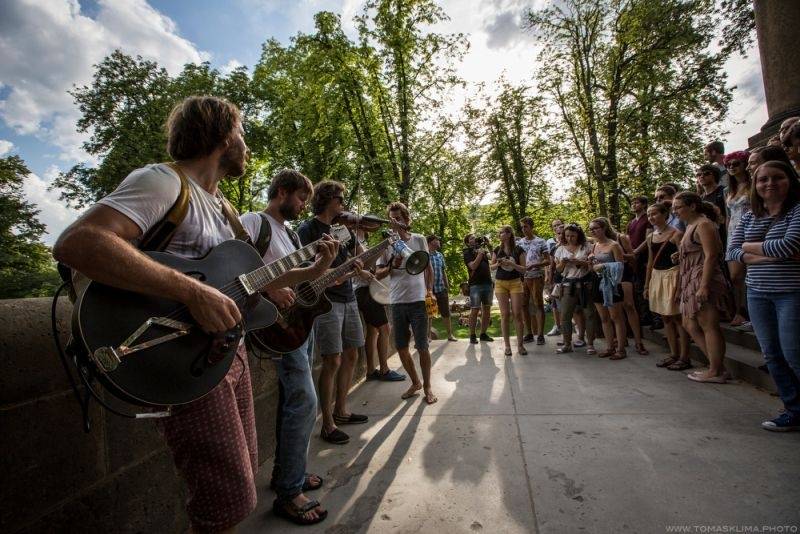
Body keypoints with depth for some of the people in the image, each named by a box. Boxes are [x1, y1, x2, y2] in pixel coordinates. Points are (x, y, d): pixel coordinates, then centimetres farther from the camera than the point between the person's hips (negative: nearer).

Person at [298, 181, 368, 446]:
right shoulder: (308, 229, -4)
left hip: (348, 297, 8)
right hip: (326, 300, -8)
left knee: (350, 356, 12)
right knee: (332, 361, -8)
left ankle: (340, 411, 27)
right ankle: (327, 424, 5)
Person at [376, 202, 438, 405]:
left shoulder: (419, 240, 1)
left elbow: (427, 268, 10)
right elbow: (378, 274, 4)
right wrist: (392, 266, -14)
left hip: (418, 300, -2)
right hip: (397, 302, 3)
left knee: (422, 346, 2)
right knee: (401, 347, 10)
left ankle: (427, 386, 21)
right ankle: (415, 383, 31)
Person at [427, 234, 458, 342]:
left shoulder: (440, 255, 10)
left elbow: (444, 272, 16)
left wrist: (447, 287, 13)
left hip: (441, 288, 5)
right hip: (429, 289, -5)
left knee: (446, 313, 10)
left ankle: (450, 334, 22)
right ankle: (428, 336, 18)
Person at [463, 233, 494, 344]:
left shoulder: (482, 248, 17)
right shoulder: (467, 252, 1)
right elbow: (473, 266, -12)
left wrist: (485, 247, -1)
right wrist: (480, 253, -11)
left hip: (487, 282, 6)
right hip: (475, 284, -5)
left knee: (487, 309, 7)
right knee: (475, 310, -5)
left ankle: (483, 334, 16)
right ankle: (472, 335, 2)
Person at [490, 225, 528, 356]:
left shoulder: (519, 250, -2)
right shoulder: (497, 250, 5)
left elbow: (523, 269, -2)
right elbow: (491, 267, 11)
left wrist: (512, 264, -18)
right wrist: (498, 264, -11)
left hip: (515, 283, -2)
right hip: (500, 283, 2)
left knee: (517, 314, -4)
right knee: (505, 314, 1)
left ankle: (520, 345, 8)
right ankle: (507, 345, 9)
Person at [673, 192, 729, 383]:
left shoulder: (703, 224, -9)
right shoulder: (691, 225, 19)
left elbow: (710, 256, -18)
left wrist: (704, 286, -23)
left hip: (703, 281, -10)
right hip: (691, 282, 10)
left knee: (709, 326, -4)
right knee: (689, 325, 12)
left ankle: (716, 372, 5)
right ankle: (717, 365, 18)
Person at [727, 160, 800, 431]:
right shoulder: (750, 216, 10)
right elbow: (732, 253, 2)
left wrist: (750, 246, -5)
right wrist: (772, 255, -12)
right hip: (758, 293, 5)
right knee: (772, 355, 10)